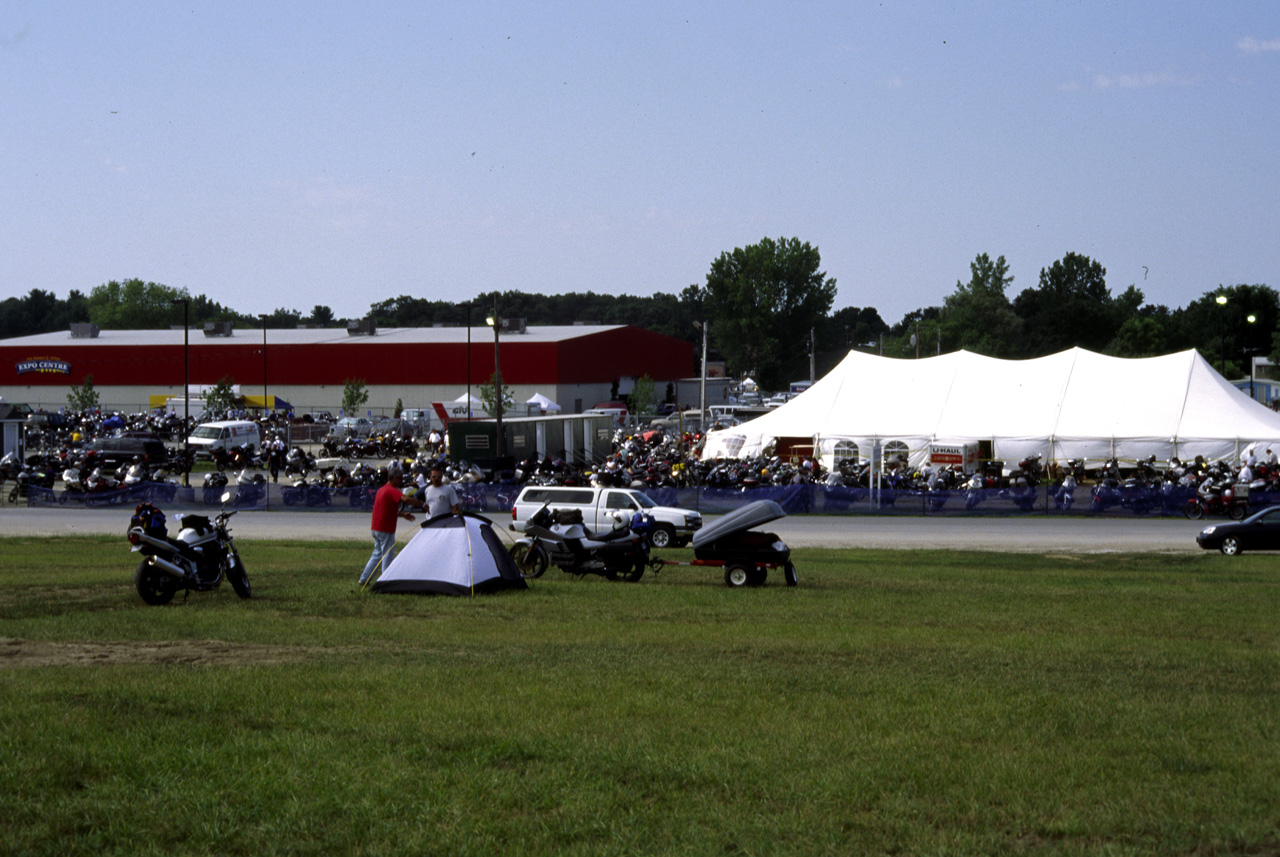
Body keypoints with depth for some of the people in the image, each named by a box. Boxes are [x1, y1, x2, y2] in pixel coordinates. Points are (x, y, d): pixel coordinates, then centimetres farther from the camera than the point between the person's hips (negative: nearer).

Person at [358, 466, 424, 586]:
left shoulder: (381, 490, 16)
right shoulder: (392, 491, -15)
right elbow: (406, 499, -33)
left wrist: (402, 514, 23)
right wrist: (422, 504, -27)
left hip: (375, 528, 9)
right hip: (385, 530, -9)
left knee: (377, 554, 19)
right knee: (388, 556, -2)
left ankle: (363, 578, 19)